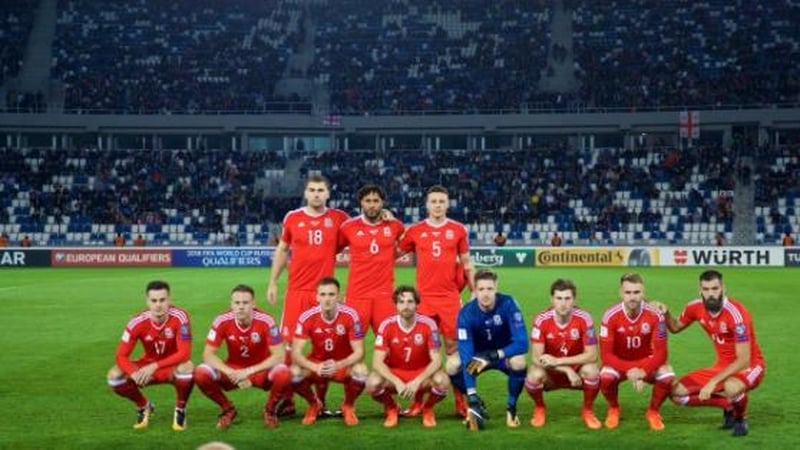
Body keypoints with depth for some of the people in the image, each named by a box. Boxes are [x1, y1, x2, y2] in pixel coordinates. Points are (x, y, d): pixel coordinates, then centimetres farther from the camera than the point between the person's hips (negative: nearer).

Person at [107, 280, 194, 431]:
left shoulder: (180, 317, -25)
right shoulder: (137, 322, -18)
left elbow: (184, 353, -28)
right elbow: (121, 356, -17)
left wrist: (154, 366, -37)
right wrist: (135, 374, -38)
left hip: (173, 367, -3)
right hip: (148, 367, 3)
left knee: (186, 368, -38)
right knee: (115, 375, -21)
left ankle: (180, 409, -8)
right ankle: (143, 406, 8)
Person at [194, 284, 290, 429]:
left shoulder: (266, 321, -20)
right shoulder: (222, 321, -16)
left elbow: (278, 356, -21)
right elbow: (208, 355, -14)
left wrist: (249, 371, -29)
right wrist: (231, 373, -29)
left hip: (260, 370, -2)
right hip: (233, 370, 2)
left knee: (283, 373, -34)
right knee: (201, 373, -24)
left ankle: (270, 409, -1)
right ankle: (228, 410, 3)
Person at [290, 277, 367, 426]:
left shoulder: (350, 316, -20)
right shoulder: (307, 317, -18)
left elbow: (359, 352, -19)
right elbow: (296, 352, -19)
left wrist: (339, 365, -38)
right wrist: (315, 367, -38)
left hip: (344, 365, -1)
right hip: (316, 365, 1)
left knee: (361, 371, -33)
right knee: (294, 372, -29)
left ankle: (348, 406, 1)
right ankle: (314, 404, 5)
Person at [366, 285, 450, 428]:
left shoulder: (428, 324, -15)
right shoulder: (387, 325, -15)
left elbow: (436, 360, -15)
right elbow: (377, 362, -18)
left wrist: (417, 381, -30)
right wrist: (397, 382, -32)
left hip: (422, 374, 0)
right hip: (393, 374, 0)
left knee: (442, 381, -32)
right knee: (373, 383, -31)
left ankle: (427, 409, 3)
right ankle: (391, 408, 4)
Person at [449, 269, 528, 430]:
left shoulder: (508, 304, -26)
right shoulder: (466, 313, -24)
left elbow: (522, 343, -28)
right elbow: (465, 351, -30)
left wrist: (494, 355, -42)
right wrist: (471, 395, -38)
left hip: (505, 353, -1)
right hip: (478, 355, 1)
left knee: (519, 363, -35)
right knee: (452, 368, -25)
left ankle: (511, 406, -9)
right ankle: (476, 403, 1)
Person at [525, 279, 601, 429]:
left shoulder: (584, 319, -18)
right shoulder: (541, 320, -18)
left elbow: (592, 355, -19)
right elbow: (537, 358, -19)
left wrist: (557, 361, -28)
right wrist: (567, 370, -29)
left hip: (576, 370, 0)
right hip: (551, 373, 0)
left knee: (592, 371, -32)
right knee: (534, 375, -33)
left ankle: (587, 411, -3)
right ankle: (539, 409, 1)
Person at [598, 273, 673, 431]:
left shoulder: (655, 315, -19)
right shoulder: (611, 316, -21)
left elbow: (660, 353, -18)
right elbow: (606, 354, -20)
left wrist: (643, 371, -34)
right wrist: (628, 371, -34)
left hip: (646, 363, 1)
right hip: (619, 363, -1)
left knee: (668, 377, -30)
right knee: (606, 377, -34)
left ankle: (653, 411, 1)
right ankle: (613, 409, 0)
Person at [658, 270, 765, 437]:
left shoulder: (736, 313, -27)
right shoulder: (696, 308, -8)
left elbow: (743, 361, -28)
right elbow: (675, 327, 15)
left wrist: (713, 382, -32)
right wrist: (665, 314, -7)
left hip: (748, 366, -7)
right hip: (722, 366, 7)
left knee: (731, 387, -41)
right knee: (677, 392, -5)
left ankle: (741, 419, -6)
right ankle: (728, 406, 9)